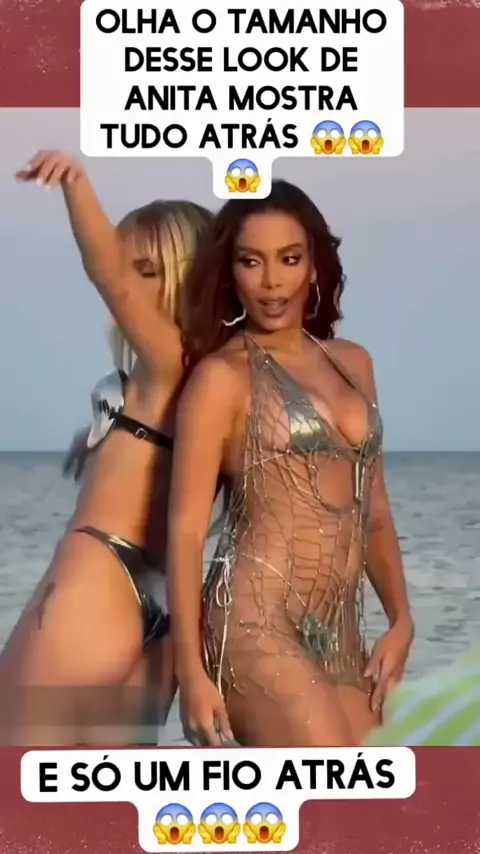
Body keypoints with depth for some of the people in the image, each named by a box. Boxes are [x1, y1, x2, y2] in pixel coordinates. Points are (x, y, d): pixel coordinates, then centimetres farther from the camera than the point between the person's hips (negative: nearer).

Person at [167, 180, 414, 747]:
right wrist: (191, 669, -12)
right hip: (256, 626, -7)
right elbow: (185, 528, -7)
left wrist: (400, 619, 11)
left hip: (340, 636, 7)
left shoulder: (352, 363, 15)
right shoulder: (222, 375, -3)